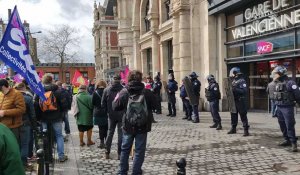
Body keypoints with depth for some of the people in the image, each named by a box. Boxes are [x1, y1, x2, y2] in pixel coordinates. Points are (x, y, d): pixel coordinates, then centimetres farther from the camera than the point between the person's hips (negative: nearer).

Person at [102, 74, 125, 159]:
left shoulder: (107, 90, -3)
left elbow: (103, 103, 0)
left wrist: (108, 111, 13)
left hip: (111, 115, 3)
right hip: (121, 115, -3)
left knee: (110, 133, 15)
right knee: (121, 134, 6)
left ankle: (107, 153, 18)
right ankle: (119, 154, 10)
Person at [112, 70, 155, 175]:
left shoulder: (124, 93, -9)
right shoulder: (147, 92, -10)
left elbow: (115, 107, -1)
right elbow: (154, 106, 3)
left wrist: (116, 98, 17)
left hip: (128, 126, 2)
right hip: (142, 127, -1)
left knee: (125, 149, 19)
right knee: (139, 150, 10)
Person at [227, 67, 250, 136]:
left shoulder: (242, 81, -10)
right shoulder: (234, 81, 15)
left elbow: (244, 90, -20)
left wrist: (235, 89, -25)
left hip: (240, 101, -8)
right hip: (234, 101, 9)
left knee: (243, 116, -5)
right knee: (233, 115, 15)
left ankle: (246, 130, 0)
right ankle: (233, 129, 26)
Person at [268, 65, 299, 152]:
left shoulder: (290, 83, -13)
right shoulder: (275, 84, 8)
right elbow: (272, 93, 20)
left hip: (287, 108, -7)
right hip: (278, 107, 7)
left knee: (289, 125, -7)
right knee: (282, 125, 13)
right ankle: (287, 140, 25)